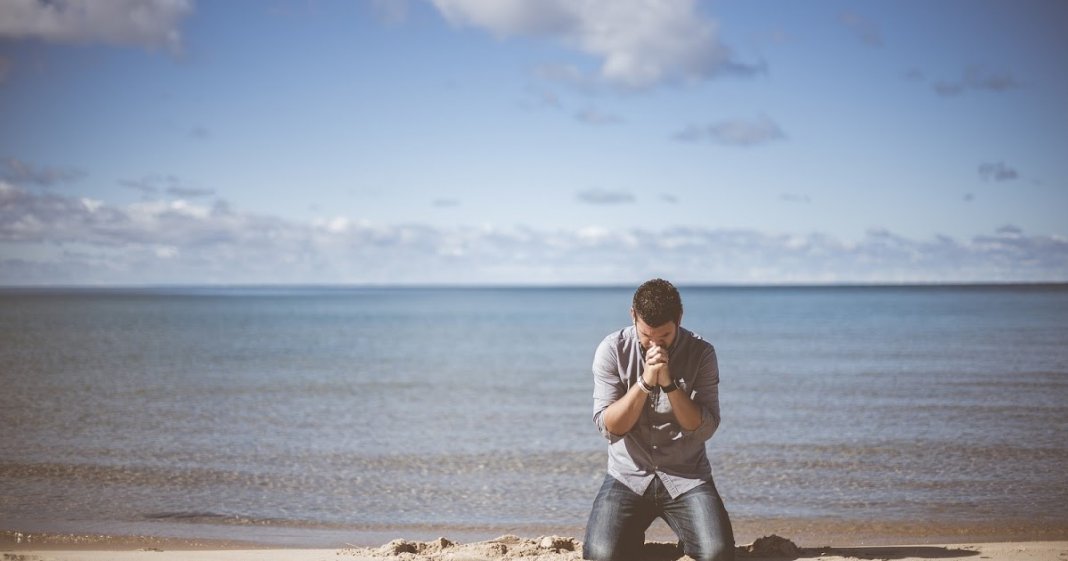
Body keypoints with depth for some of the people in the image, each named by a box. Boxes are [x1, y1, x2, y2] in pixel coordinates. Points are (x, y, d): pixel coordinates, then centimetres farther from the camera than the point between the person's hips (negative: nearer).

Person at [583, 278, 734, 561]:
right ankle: (634, 533, 14)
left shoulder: (701, 353, -6)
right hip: (628, 476, 0)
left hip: (687, 477, 0)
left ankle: (688, 535, 14)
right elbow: (609, 426, -11)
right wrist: (645, 382, -24)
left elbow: (704, 429, -11)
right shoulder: (612, 350, -7)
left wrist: (669, 383, -24)